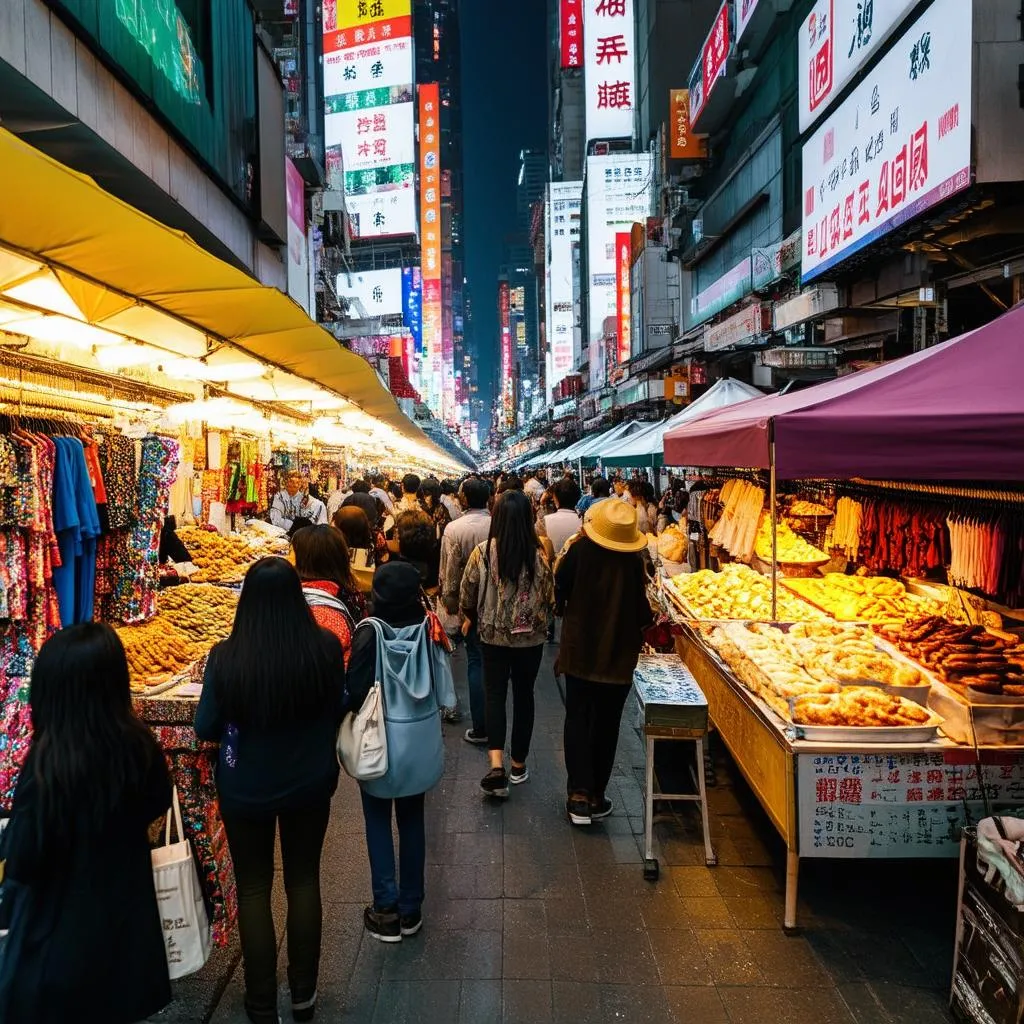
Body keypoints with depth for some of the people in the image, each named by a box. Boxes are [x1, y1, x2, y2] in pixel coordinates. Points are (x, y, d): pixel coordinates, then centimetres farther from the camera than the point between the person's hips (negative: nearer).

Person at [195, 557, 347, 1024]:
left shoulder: (226, 656, -23)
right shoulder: (326, 647, -19)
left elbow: (206, 729, -9)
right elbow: (339, 711, -3)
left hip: (245, 790, -1)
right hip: (310, 784, 2)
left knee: (253, 889, 18)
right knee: (304, 881, 20)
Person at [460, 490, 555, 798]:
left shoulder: (483, 551, -13)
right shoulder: (539, 555, -14)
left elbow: (467, 596, -4)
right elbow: (550, 599, -5)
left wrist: (472, 619, 16)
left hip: (493, 636, 0)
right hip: (531, 638, 1)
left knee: (495, 696, 9)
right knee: (523, 696, 15)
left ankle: (497, 765, -7)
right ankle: (518, 765, 27)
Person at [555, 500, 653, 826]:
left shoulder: (579, 551, -14)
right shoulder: (633, 563, -16)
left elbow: (559, 589, -4)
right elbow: (643, 614, -11)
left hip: (579, 651, 0)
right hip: (618, 656, 0)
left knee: (577, 720, 12)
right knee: (606, 725, 13)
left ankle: (579, 794, 5)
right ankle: (596, 797, 22)